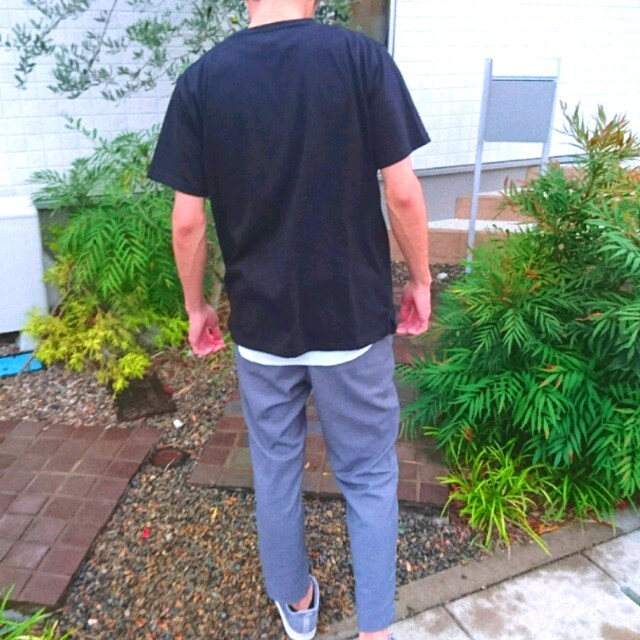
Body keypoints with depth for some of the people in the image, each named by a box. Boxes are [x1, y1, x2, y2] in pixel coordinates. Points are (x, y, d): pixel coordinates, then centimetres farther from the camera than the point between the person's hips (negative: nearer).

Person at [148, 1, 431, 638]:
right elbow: (403, 191, -9)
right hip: (353, 318, -1)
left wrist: (196, 307, 11)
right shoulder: (361, 56, -8)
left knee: (275, 468, 20)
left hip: (260, 322, 2)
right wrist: (419, 280, 5)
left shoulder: (200, 80, -3)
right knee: (369, 475, 16)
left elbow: (187, 221, -4)